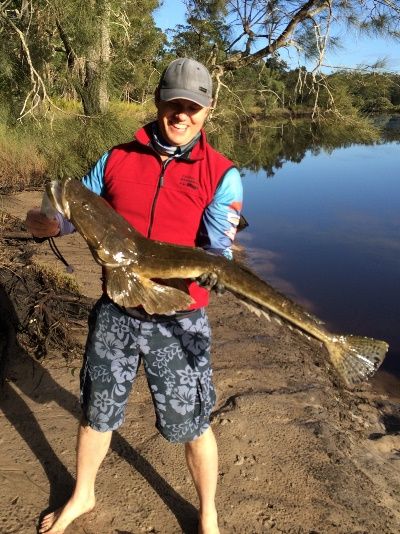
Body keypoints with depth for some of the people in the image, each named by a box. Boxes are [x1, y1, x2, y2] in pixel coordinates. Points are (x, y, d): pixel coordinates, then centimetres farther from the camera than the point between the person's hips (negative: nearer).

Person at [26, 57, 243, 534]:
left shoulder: (221, 176, -7)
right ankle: (82, 495, 49)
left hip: (178, 319, -2)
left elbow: (218, 255, -15)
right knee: (96, 412, 20)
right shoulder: (116, 160, 2)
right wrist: (49, 223, -14)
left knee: (192, 424, 11)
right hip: (115, 311, 3)